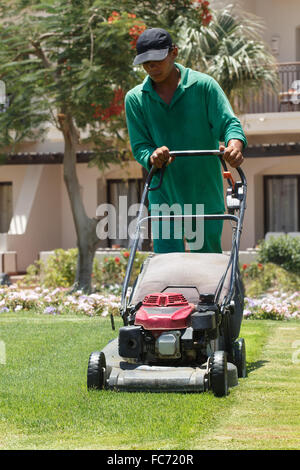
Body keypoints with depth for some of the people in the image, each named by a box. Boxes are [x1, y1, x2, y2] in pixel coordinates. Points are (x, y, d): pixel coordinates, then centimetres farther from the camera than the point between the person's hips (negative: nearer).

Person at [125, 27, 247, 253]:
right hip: (164, 197, 1)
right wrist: (153, 157, -23)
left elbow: (228, 122, -9)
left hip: (205, 197, -1)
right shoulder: (135, 99, 4)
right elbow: (139, 145, 2)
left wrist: (234, 144, -33)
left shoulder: (203, 85, -2)